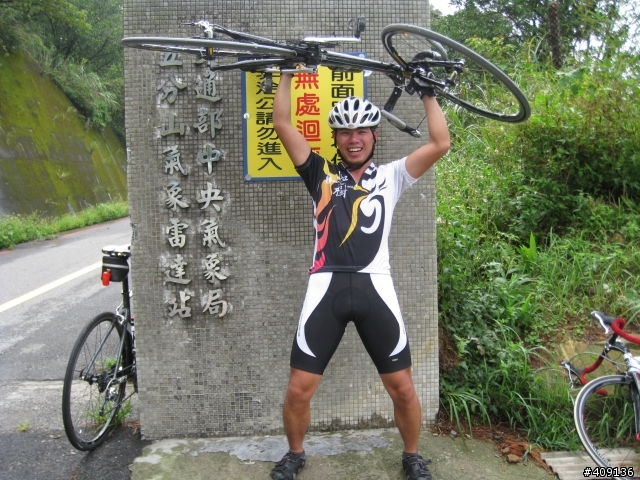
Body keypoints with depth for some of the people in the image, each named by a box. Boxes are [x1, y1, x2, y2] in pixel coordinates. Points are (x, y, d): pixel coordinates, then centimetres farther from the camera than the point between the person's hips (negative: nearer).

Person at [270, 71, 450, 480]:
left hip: (375, 287, 0)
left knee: (403, 387, 6)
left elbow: (441, 144, 6)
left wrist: (428, 92, 11)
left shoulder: (391, 177, 14)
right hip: (327, 287, 0)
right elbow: (282, 124, 10)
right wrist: (288, 73, 14)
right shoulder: (321, 174, 14)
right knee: (299, 389, 2)